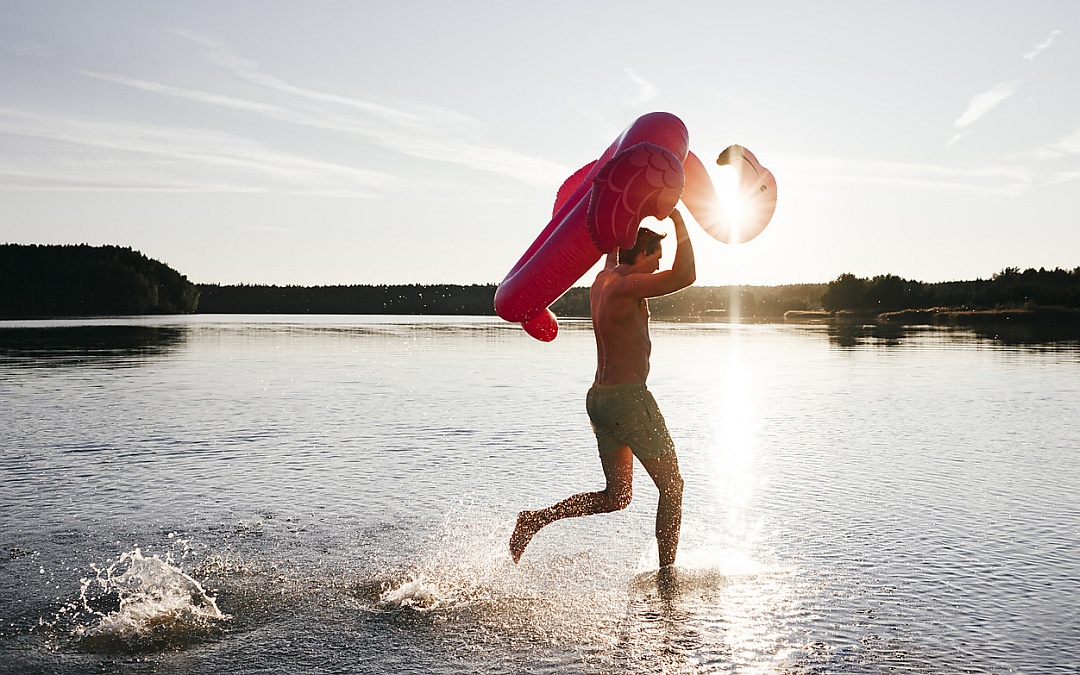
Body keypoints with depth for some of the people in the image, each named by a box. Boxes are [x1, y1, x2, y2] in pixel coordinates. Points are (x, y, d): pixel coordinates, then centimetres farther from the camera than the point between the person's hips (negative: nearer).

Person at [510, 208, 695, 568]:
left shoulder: (603, 279, 11)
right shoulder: (627, 286, -16)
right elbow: (686, 276, -26)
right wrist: (679, 222, -16)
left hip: (599, 398, 9)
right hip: (628, 397, -9)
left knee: (616, 495, 14)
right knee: (672, 487, 5)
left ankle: (536, 518, 5)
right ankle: (666, 573, 10)